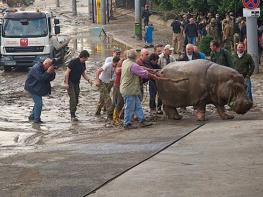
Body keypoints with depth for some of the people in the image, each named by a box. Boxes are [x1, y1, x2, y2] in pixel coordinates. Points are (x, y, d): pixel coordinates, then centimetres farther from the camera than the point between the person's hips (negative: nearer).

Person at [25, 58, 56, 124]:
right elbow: (40, 78, -33)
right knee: (38, 103, -14)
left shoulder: (44, 69, 5)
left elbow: (50, 79, 5)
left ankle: (32, 116, 32)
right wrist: (48, 72, -33)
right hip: (32, 88, -10)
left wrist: (52, 73, -14)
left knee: (38, 103, 18)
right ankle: (37, 119, -8)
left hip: (38, 88, 10)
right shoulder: (36, 68, -23)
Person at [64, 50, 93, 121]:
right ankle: (72, 116, -12)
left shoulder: (83, 64, 5)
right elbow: (67, 72, -17)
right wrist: (66, 83, -21)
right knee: (73, 99, -14)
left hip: (76, 83, 8)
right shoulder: (73, 62, -18)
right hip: (70, 83, -8)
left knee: (76, 100, 7)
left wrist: (88, 80, 0)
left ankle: (73, 114, 16)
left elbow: (83, 73, 17)